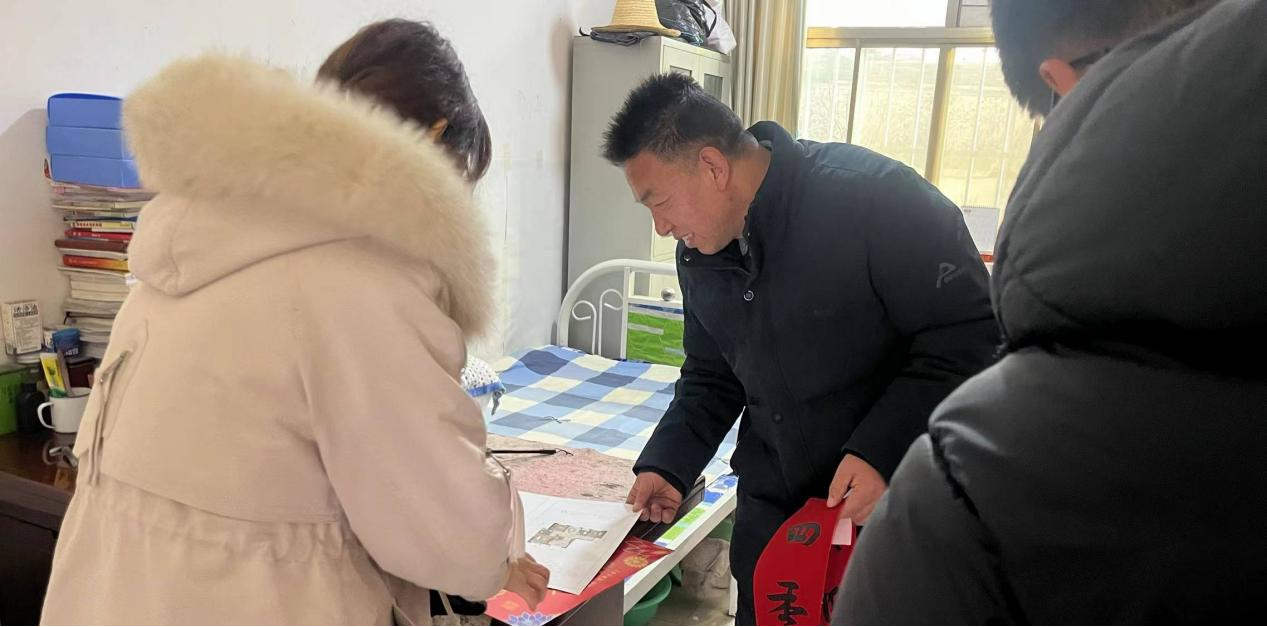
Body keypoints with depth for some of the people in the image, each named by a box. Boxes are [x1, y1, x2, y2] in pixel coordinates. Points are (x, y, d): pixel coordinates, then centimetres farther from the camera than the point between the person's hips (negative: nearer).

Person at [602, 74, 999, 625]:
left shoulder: (874, 198, -21)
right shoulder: (699, 253, 1)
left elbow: (967, 335, -19)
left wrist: (882, 452, -25)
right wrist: (667, 466, -1)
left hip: (897, 496, -5)